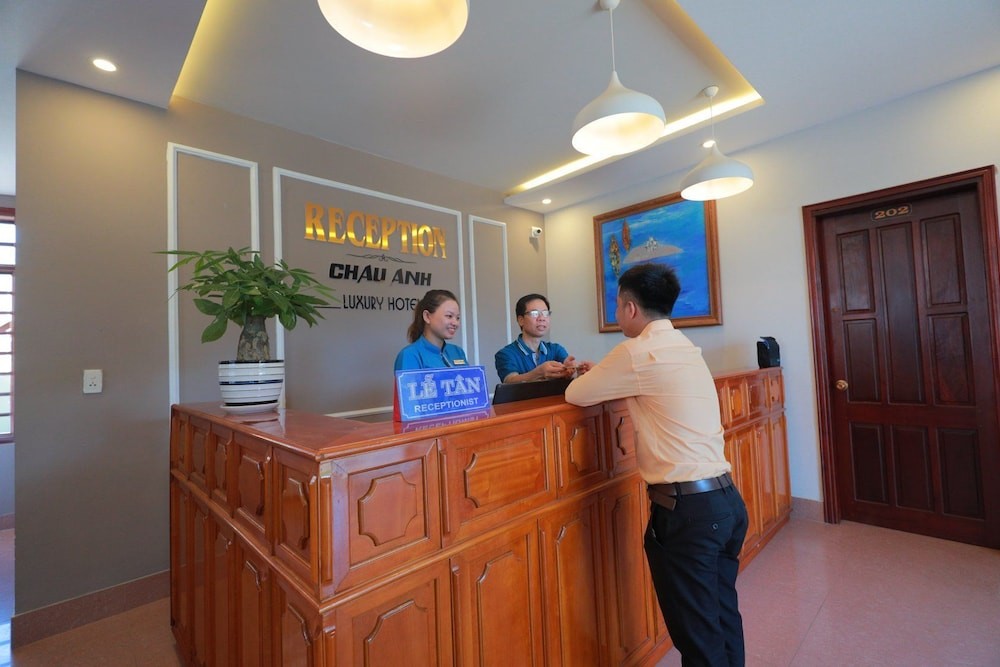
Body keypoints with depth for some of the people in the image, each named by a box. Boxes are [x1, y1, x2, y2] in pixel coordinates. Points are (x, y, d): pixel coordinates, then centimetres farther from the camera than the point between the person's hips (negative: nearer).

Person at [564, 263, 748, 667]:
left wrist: (586, 376, 13)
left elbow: (576, 395, -7)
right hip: (726, 498, 8)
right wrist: (598, 374, 18)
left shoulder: (639, 351, -16)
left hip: (687, 508, -8)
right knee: (723, 618, 22)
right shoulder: (684, 348, 10)